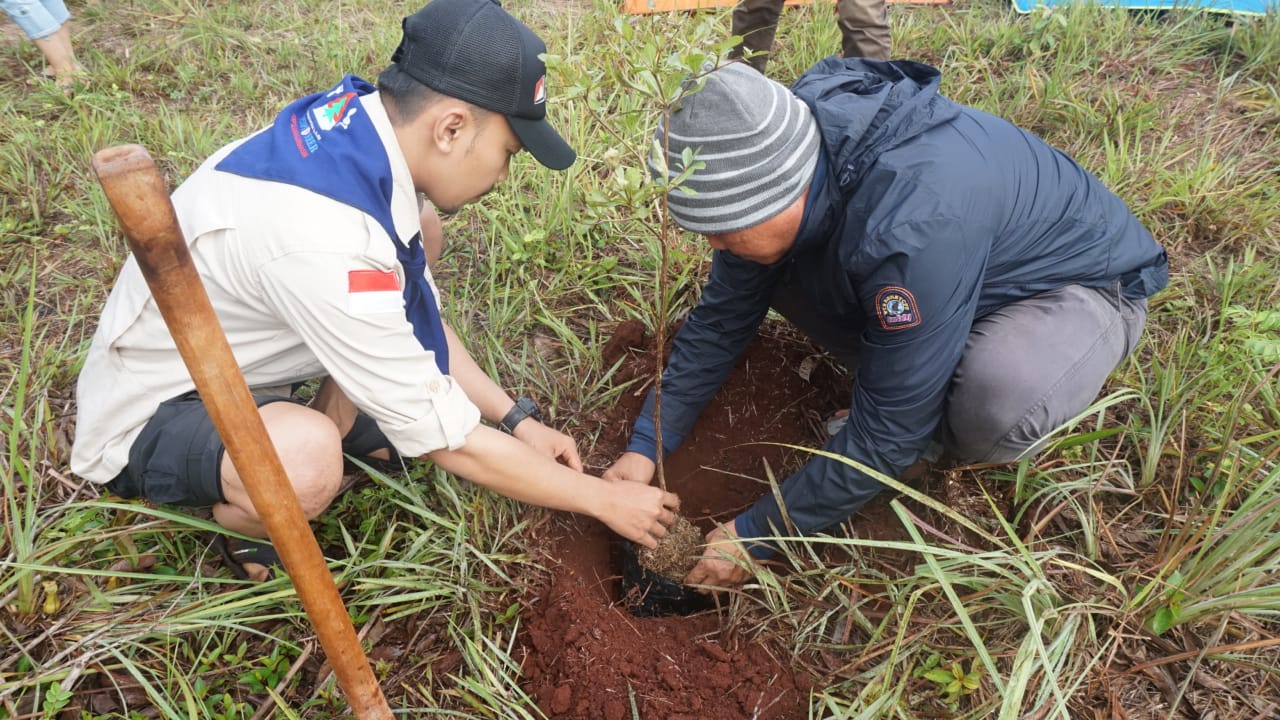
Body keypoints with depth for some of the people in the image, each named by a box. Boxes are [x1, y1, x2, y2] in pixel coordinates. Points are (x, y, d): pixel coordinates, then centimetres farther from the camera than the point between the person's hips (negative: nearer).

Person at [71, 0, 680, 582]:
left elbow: (418, 317, 1)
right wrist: (604, 499, -18)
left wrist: (516, 418, -2)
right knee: (307, 462, -39)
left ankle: (333, 425, 7)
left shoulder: (356, 126, -13)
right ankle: (240, 525, -1)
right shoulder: (324, 242, -38)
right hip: (144, 419, -7)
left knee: (419, 225, 0)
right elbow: (447, 441, -29)